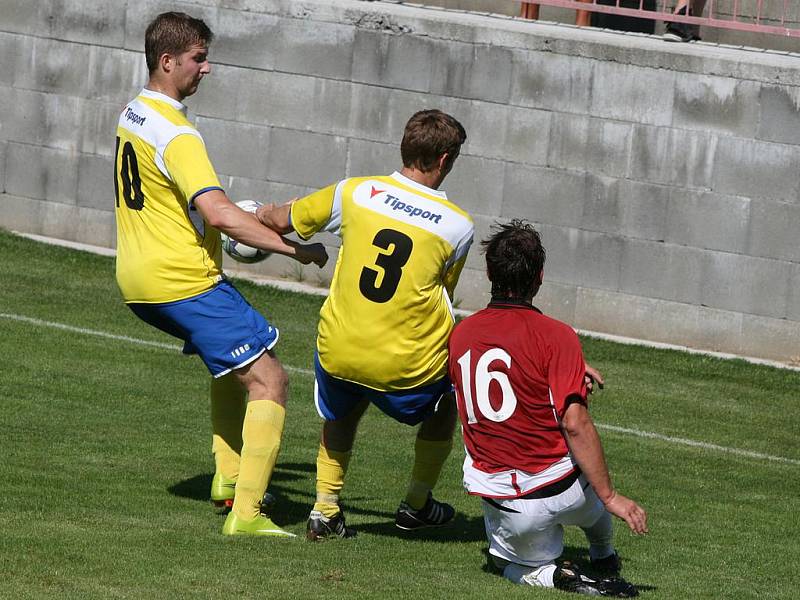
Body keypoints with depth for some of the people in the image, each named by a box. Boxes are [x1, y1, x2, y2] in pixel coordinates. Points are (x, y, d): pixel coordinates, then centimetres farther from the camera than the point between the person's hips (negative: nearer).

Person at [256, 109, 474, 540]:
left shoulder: (354, 192, -3)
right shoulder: (458, 225, -6)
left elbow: (282, 221, 12)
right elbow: (444, 295, 8)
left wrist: (263, 214, 36)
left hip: (339, 353, 2)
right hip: (409, 367, -2)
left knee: (343, 408, 35)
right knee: (448, 395, 32)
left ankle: (325, 510, 27)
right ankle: (417, 504, 36)